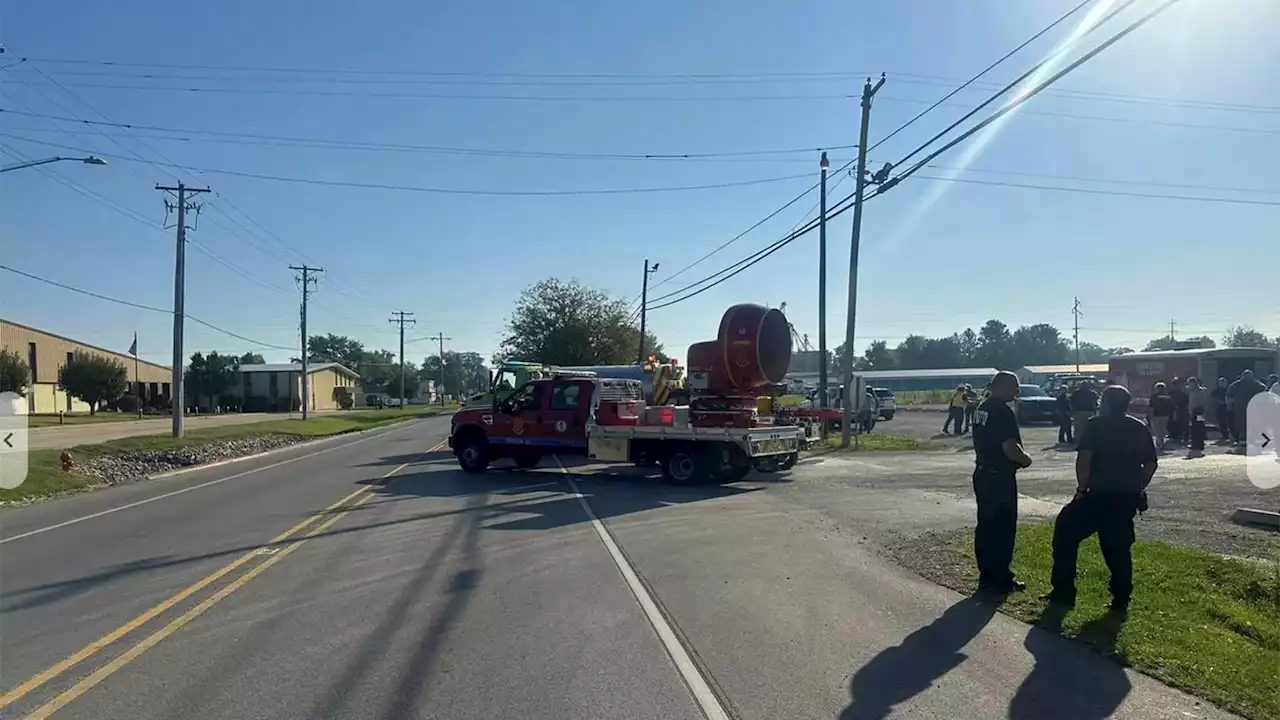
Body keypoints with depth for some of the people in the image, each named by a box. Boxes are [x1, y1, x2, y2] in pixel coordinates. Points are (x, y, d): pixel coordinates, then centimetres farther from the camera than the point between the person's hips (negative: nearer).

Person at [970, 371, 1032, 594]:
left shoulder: (981, 409, 11)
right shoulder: (1004, 412, -18)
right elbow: (1009, 447, -25)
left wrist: (1018, 457, 18)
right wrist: (1025, 459, -5)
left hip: (982, 473, 9)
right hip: (1000, 477, -9)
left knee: (986, 526, 13)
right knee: (1003, 528, 0)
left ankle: (987, 576, 20)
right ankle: (999, 579, 6)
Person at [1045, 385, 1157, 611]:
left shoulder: (1096, 425, -5)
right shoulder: (1140, 429, 12)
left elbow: (1083, 459, -16)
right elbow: (1151, 464, 13)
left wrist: (1082, 488, -7)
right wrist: (1137, 489, 20)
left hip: (1099, 495, -6)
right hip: (1127, 498, 6)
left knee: (1065, 532, 5)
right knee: (1119, 546, 15)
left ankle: (1064, 591, 4)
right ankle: (1121, 598, 14)